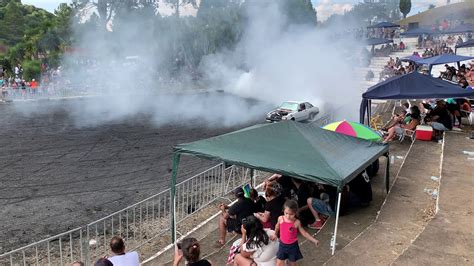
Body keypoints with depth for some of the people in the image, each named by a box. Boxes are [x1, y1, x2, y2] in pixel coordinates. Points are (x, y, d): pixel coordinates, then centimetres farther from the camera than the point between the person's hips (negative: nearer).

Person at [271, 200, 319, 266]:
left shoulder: (296, 222, -18)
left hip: (293, 246, -1)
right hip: (282, 245, 2)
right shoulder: (280, 218, -12)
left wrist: (314, 240, -16)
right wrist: (275, 234, 28)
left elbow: (304, 233, -9)